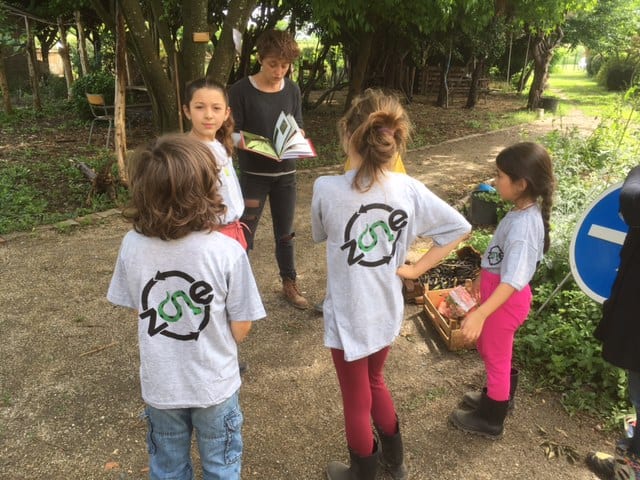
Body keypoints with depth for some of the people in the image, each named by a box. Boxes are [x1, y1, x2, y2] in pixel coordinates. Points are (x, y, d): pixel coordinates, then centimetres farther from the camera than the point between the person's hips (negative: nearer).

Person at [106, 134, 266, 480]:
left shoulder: (132, 246, -17)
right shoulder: (227, 250, -26)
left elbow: (139, 312, -2)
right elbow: (241, 326, -14)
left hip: (159, 385, 3)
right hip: (214, 384, -2)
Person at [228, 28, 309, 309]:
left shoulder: (292, 91, 2)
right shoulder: (241, 90, -10)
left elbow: (298, 128, 8)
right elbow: (233, 133, -9)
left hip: (285, 173, 4)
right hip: (253, 174, -4)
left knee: (285, 234, 15)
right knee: (244, 234, 1)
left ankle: (289, 284, 32)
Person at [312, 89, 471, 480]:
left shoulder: (327, 189, -22)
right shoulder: (410, 189, -11)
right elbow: (460, 228, -1)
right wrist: (415, 268, 0)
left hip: (349, 316, -4)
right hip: (387, 311, 5)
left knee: (357, 401, 18)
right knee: (375, 382, 30)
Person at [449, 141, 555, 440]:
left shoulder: (523, 224, -31)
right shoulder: (525, 211, -1)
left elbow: (514, 280, -40)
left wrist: (480, 313, -48)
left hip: (505, 300, -9)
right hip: (498, 292, 9)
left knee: (496, 358, 11)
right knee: (489, 349, 27)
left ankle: (490, 421, 34)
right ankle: (496, 398, 51)